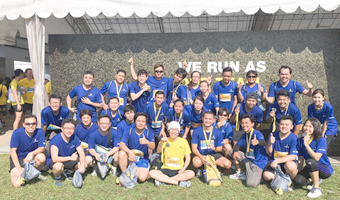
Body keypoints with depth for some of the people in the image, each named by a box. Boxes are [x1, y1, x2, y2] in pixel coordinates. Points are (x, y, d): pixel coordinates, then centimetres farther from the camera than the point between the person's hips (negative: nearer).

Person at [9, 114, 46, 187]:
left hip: (30, 157, 2)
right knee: (17, 184, -19)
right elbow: (12, 151, -17)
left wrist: (31, 154, -35)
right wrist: (19, 168, -22)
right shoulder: (17, 133, -20)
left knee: (42, 157, -33)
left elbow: (42, 148, -13)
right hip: (17, 159, -2)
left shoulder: (40, 132, -16)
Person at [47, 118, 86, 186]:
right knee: (58, 166, -38)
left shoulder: (75, 138, -11)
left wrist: (82, 165, -30)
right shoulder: (55, 140, -25)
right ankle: (57, 178, -1)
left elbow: (82, 154, -11)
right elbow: (54, 159, -32)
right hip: (56, 161, -5)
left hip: (69, 160, 5)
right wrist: (71, 158, -24)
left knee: (84, 165, -15)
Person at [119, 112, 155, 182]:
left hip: (143, 159, -1)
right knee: (121, 154, -32)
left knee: (142, 178, -24)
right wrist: (130, 152, -36)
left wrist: (147, 142, -44)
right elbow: (121, 145, -16)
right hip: (130, 156, 1)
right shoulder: (128, 131, -4)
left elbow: (153, 147, -21)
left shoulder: (149, 133, -5)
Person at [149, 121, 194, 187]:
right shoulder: (165, 141, 4)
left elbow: (188, 158, 4)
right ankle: (178, 182, -25)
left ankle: (162, 180, -24)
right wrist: (161, 142, -34)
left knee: (191, 173, -29)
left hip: (178, 170, 0)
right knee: (152, 173, -26)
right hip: (166, 169, 0)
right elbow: (158, 151, -14)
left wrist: (184, 168, -13)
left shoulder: (183, 141, 4)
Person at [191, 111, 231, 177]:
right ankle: (199, 169, 3)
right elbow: (194, 148, -7)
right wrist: (201, 157, -26)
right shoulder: (196, 131, -7)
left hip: (214, 154, 2)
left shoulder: (217, 132, -2)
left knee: (228, 164, -22)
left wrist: (214, 148, -22)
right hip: (200, 155, -2)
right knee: (196, 163, -37)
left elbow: (220, 148, 3)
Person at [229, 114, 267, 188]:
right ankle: (239, 173, 13)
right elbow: (237, 145, 8)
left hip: (258, 162, -7)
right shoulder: (245, 135, 6)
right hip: (247, 158, 7)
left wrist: (257, 142, -66)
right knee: (232, 152, -1)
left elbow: (263, 143, -40)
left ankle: (258, 175, 12)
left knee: (251, 184, -24)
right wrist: (235, 152, -16)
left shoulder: (257, 134, -20)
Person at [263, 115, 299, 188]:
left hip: (288, 162, -3)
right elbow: (268, 152, 1)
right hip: (274, 161, 3)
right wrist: (270, 143, -21)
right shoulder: (273, 135, -2)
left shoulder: (294, 138, -13)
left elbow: (293, 156, -19)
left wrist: (277, 161, -27)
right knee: (266, 176, -24)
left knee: (290, 165, -38)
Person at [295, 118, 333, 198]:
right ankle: (316, 179, 13)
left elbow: (316, 158, -29)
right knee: (298, 180, -22)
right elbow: (301, 158, 0)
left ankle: (317, 189, -17)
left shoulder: (321, 140, -18)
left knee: (310, 161, -36)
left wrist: (306, 144, -31)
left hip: (325, 170, -5)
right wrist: (299, 172, -6)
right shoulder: (301, 140, -3)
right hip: (311, 168, 5)